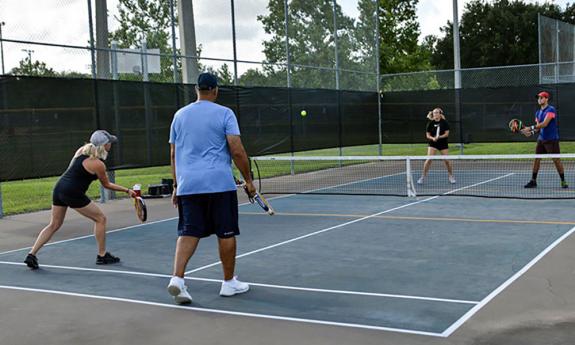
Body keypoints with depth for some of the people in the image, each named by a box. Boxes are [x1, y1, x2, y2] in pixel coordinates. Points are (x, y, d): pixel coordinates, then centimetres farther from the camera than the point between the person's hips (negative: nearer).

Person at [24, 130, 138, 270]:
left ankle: (32, 254, 10)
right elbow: (107, 185, 0)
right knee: (100, 218, 6)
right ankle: (102, 255, 13)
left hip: (59, 187, 8)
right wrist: (127, 190, 8)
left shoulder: (82, 150, 7)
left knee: (54, 225, 16)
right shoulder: (98, 164, -13)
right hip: (73, 193, -8)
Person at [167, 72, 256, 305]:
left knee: (188, 233, 4)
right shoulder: (224, 114, -3)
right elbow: (237, 151, -10)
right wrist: (248, 180, -1)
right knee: (226, 233, 8)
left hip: (188, 185, 4)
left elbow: (173, 154, 13)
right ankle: (229, 282, 18)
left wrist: (177, 185, 19)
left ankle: (177, 279, -13)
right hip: (219, 184, -4)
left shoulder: (180, 115, 11)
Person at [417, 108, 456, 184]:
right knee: (429, 159, -14)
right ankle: (423, 177, -5)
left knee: (446, 160, 1)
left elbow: (447, 134, -8)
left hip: (443, 143, 0)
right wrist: (433, 138, -21)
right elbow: (428, 135, -2)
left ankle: (450, 176, 22)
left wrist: (439, 137, -23)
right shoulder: (430, 123, -3)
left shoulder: (444, 122, -5)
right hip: (432, 143, 0)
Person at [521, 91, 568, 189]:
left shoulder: (551, 109, -12)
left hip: (552, 139, -7)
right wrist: (531, 132, -7)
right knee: (536, 159, 3)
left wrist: (531, 128, -25)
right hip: (541, 139, 7)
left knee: (556, 160, -4)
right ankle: (533, 181, 7)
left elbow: (544, 124, -22)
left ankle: (563, 181, 7)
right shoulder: (538, 113, 12)